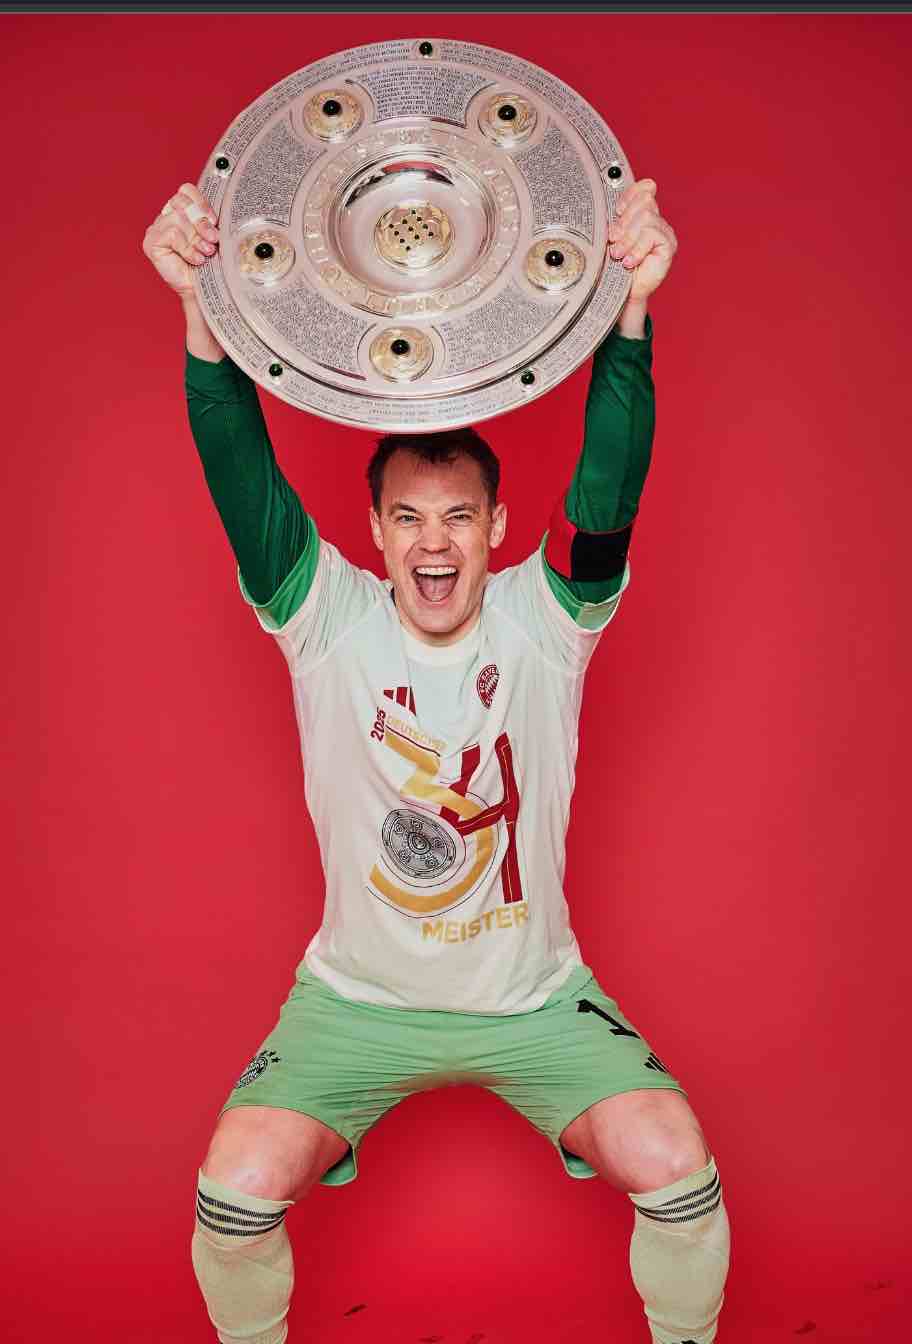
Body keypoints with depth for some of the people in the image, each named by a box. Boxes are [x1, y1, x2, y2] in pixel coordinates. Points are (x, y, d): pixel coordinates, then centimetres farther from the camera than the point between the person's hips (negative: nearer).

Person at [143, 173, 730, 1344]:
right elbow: (243, 479, -25)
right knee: (235, 1189, -15)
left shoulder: (543, 615, -11)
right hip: (357, 996, 0)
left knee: (676, 1167, -15)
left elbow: (609, 489, -27)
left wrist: (629, 308, -42)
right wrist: (200, 306, -40)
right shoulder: (329, 619, -11)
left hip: (534, 996, 0)